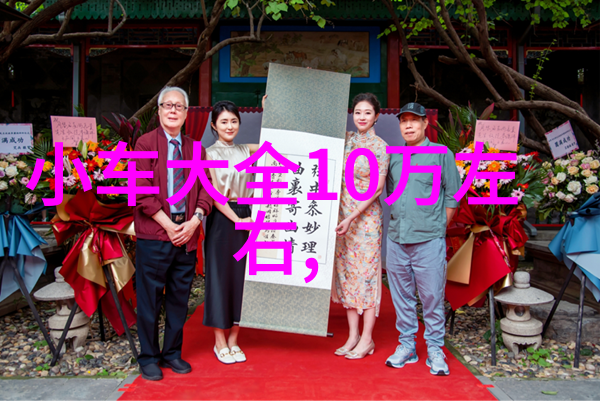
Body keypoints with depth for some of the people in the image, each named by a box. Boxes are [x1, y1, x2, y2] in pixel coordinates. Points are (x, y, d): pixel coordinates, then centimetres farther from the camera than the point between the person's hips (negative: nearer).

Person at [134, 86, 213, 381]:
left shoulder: (196, 149, 14)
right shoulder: (145, 143, 1)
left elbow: (206, 190, 8)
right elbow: (141, 192, -7)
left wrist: (194, 221, -8)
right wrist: (168, 224, -12)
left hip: (187, 235, 4)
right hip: (154, 235, -4)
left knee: (180, 297, 11)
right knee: (150, 298, 3)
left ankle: (173, 353, 26)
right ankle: (148, 358, 19)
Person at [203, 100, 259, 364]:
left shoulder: (246, 151, 11)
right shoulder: (209, 154, -1)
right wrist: (236, 219, -14)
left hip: (246, 218, 4)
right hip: (222, 219, -4)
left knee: (241, 275, 6)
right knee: (220, 275, 2)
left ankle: (233, 340, 19)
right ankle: (220, 342, 15)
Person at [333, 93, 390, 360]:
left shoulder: (380, 147, -7)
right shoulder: (345, 140, 7)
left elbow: (376, 188, -12)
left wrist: (352, 217, -17)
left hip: (366, 216, -5)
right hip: (342, 214, 6)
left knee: (366, 272, 0)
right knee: (346, 271, 8)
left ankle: (367, 339, 11)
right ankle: (353, 335, 19)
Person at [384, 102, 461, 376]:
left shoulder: (441, 154, 2)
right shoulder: (393, 157, 13)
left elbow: (453, 195, 2)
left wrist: (437, 228, 0)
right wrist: (399, 224, 12)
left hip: (429, 240, -4)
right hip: (396, 239, 4)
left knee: (432, 296, 1)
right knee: (401, 296, 10)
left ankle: (435, 350, 14)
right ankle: (406, 345, 23)